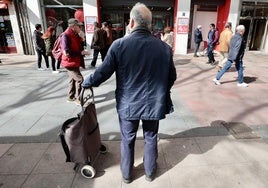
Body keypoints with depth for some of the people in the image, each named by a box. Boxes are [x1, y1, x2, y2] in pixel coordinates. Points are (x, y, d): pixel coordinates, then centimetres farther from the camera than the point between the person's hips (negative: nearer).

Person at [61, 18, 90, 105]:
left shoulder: (75, 35, 9)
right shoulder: (66, 36, -19)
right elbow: (66, 52, -26)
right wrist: (81, 52, -23)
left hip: (75, 62, 10)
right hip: (70, 62, -10)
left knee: (73, 79, 18)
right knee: (80, 79, -10)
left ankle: (71, 97, 32)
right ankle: (78, 99, 2)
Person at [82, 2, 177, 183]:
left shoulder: (119, 44, -14)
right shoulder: (164, 47, -7)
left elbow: (102, 73, -8)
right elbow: (172, 77, 2)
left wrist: (85, 83, 11)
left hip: (128, 104, -1)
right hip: (154, 103, 1)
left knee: (128, 140, 20)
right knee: (151, 139, 21)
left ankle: (127, 174, 41)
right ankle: (150, 171, 43)